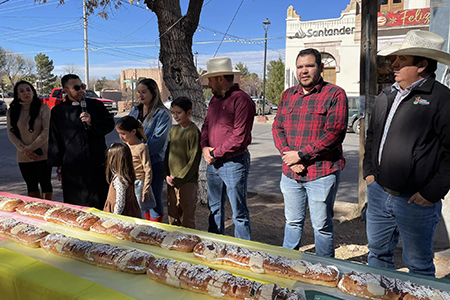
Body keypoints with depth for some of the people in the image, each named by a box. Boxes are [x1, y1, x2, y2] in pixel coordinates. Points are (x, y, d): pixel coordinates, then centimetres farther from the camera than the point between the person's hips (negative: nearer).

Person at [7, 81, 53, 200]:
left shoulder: (43, 108, -5)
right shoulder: (12, 111, 6)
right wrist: (23, 150, -9)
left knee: (45, 184, 3)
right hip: (23, 157, 4)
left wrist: (31, 148, -13)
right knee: (31, 186, 12)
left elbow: (47, 131, -11)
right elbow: (11, 133, 4)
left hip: (42, 155, -3)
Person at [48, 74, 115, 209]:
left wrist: (92, 123, -9)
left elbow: (110, 124, 9)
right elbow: (54, 141, 9)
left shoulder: (96, 105, 7)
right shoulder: (58, 112, 5)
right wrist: (58, 165, 8)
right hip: (72, 166, -1)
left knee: (101, 203, 8)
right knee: (74, 207, 5)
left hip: (97, 163, 1)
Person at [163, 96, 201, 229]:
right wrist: (167, 175, 1)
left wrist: (178, 178, -14)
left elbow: (194, 160, -14)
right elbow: (168, 153, 14)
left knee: (187, 218, 4)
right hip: (171, 181, 7)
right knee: (172, 214, 17)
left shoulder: (193, 132, -12)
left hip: (187, 181, -7)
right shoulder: (173, 130, 10)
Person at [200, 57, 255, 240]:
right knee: (215, 208, 19)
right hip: (213, 163, 9)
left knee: (239, 213, 3)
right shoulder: (215, 99, 13)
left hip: (234, 163, -8)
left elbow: (239, 137, -20)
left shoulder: (242, 100, -15)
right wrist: (204, 146, 0)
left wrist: (215, 154, -12)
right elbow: (206, 125, 19)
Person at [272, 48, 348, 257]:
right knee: (293, 222, 19)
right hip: (290, 172, 5)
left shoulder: (335, 94, -6)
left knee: (322, 226, 7)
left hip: (322, 172, -5)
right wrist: (288, 155, -8)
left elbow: (334, 133, -15)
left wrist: (300, 155, -15)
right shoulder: (288, 95, 12)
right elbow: (277, 127, 8)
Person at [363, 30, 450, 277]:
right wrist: (369, 171, 11)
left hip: (415, 201, -6)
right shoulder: (386, 96, 9)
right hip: (378, 193, 7)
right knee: (378, 254, 21)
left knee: (419, 266, 12)